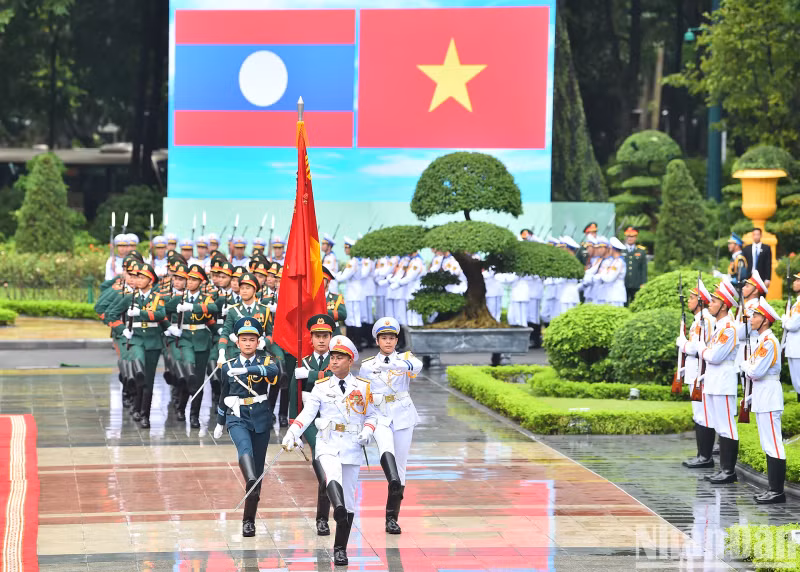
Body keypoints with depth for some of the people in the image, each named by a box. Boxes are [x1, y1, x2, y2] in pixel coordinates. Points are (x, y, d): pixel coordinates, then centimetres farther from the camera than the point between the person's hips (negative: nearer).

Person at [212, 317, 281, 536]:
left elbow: (273, 372, -22)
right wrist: (220, 423, 28)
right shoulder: (229, 366, 8)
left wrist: (245, 370, -33)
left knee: (258, 470, 4)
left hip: (261, 419, 1)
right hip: (237, 418, -1)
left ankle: (249, 520, 13)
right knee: (245, 448, -34)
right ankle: (251, 481, -62)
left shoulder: (264, 362, 4)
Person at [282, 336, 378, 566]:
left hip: (352, 446, 1)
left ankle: (340, 549, 12)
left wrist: (367, 431, -7)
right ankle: (338, 510, -60)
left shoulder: (363, 387, 8)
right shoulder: (321, 387, 6)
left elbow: (372, 415, 13)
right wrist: (292, 434, -17)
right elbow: (307, 413, -3)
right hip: (328, 444, -1)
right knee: (333, 476, -33)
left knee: (348, 498, 2)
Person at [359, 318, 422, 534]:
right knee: (386, 450, -31)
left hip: (403, 416, 0)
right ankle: (394, 482, -58)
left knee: (400, 466, 3)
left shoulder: (405, 357, 3)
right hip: (380, 417, 0)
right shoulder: (367, 366, 8)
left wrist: (391, 365, -40)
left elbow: (416, 365, -22)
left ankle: (392, 518, 12)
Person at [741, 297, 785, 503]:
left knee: (773, 444, -8)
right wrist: (749, 367, 2)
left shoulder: (769, 341, -16)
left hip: (768, 397, -11)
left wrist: (745, 366, -2)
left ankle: (777, 491, -8)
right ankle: (773, 488, 17)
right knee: (768, 445, 13)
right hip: (762, 398, 11)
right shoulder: (763, 340, 15)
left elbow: (756, 372, -20)